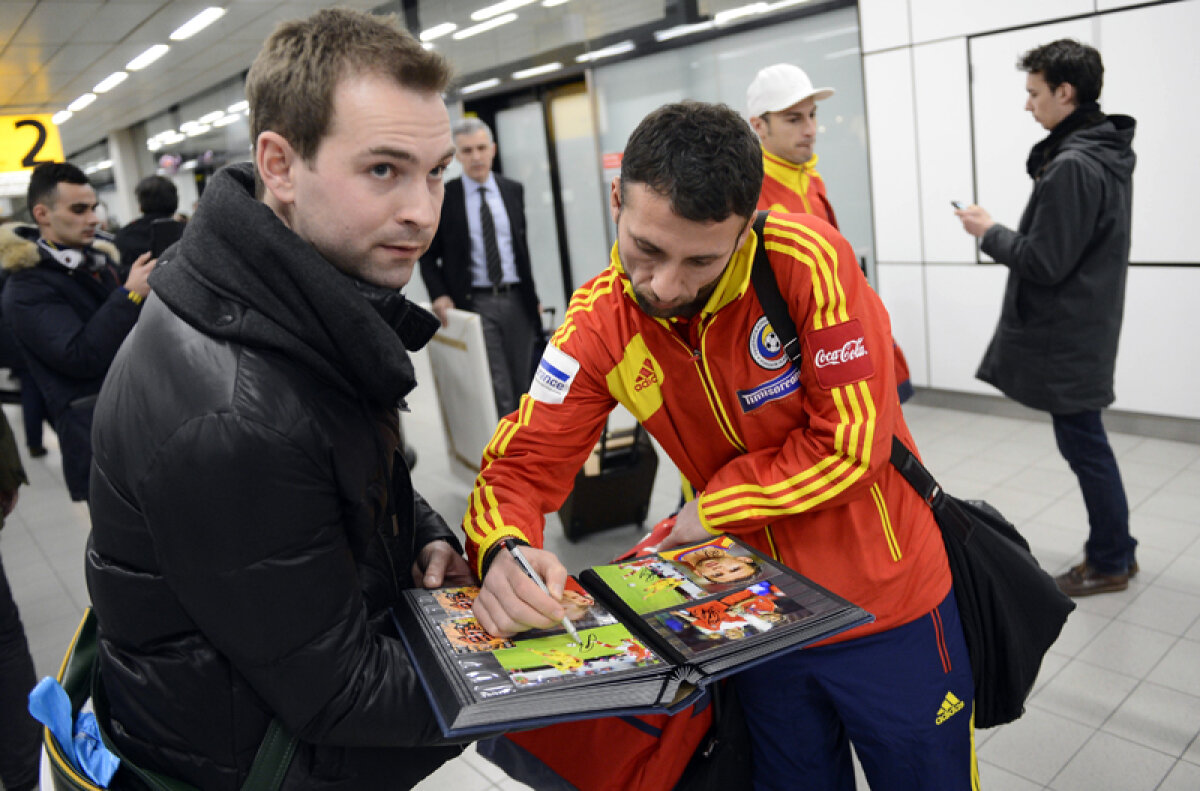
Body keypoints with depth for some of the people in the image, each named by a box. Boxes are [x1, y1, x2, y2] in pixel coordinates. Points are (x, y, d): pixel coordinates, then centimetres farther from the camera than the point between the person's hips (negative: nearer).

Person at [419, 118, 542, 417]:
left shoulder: (513, 190, 10)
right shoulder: (444, 197, -1)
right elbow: (428, 255, 4)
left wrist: (533, 295, 14)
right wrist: (439, 296, -11)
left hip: (516, 300, 4)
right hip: (474, 303, -4)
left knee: (520, 388, 10)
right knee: (497, 392, -10)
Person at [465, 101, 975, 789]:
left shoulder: (808, 262, -24)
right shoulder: (601, 321, -13)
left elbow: (851, 445, -22)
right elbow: (523, 464, -11)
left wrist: (711, 509, -16)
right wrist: (504, 552, -33)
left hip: (891, 607, -3)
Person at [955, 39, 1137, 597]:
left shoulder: (1072, 167, -22)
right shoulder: (1109, 154, 11)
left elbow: (1044, 262, -21)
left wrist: (990, 234, -8)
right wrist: (1004, 233, 12)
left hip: (1066, 336, -10)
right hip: (1088, 324, 10)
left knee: (1083, 444, 2)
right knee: (1086, 441, 19)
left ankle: (1109, 563, 17)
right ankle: (1114, 550, 31)